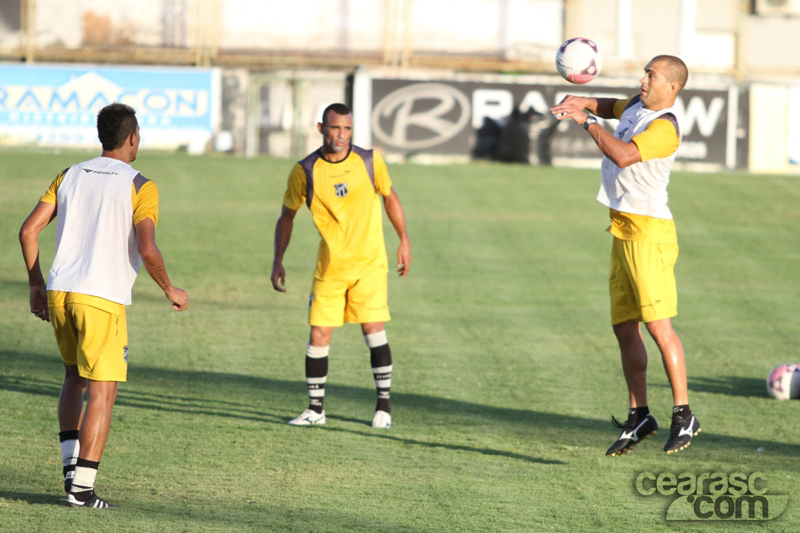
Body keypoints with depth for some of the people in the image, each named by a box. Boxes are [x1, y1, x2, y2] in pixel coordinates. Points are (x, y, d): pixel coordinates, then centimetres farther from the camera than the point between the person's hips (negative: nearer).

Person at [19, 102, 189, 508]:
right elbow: (147, 250, -16)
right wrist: (170, 291, 0)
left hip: (58, 292, 6)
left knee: (75, 378, 24)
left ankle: (70, 464, 14)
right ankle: (81, 486, -6)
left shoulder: (70, 176, 12)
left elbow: (28, 230, 7)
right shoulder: (140, 187, -4)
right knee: (102, 392, -1)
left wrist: (36, 285, 17)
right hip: (102, 299, -6)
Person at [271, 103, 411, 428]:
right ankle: (315, 409, 11)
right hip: (329, 266, 1)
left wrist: (404, 240, 10)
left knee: (373, 329, -9)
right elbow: (287, 217, 6)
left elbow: (390, 197, 12)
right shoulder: (305, 171, -7)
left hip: (369, 263, -1)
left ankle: (384, 406, 3)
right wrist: (278, 261, 2)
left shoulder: (370, 161, -6)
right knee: (318, 335, -2)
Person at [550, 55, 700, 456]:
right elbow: (611, 108, 33)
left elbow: (623, 155, -30)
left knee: (658, 325, -12)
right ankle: (639, 416, 16)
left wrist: (586, 121, -19)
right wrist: (582, 102, 11)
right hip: (623, 230, 10)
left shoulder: (665, 127, -16)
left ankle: (684, 415, -8)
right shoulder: (637, 106, 12)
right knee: (625, 329, 10)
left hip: (648, 232, -10)